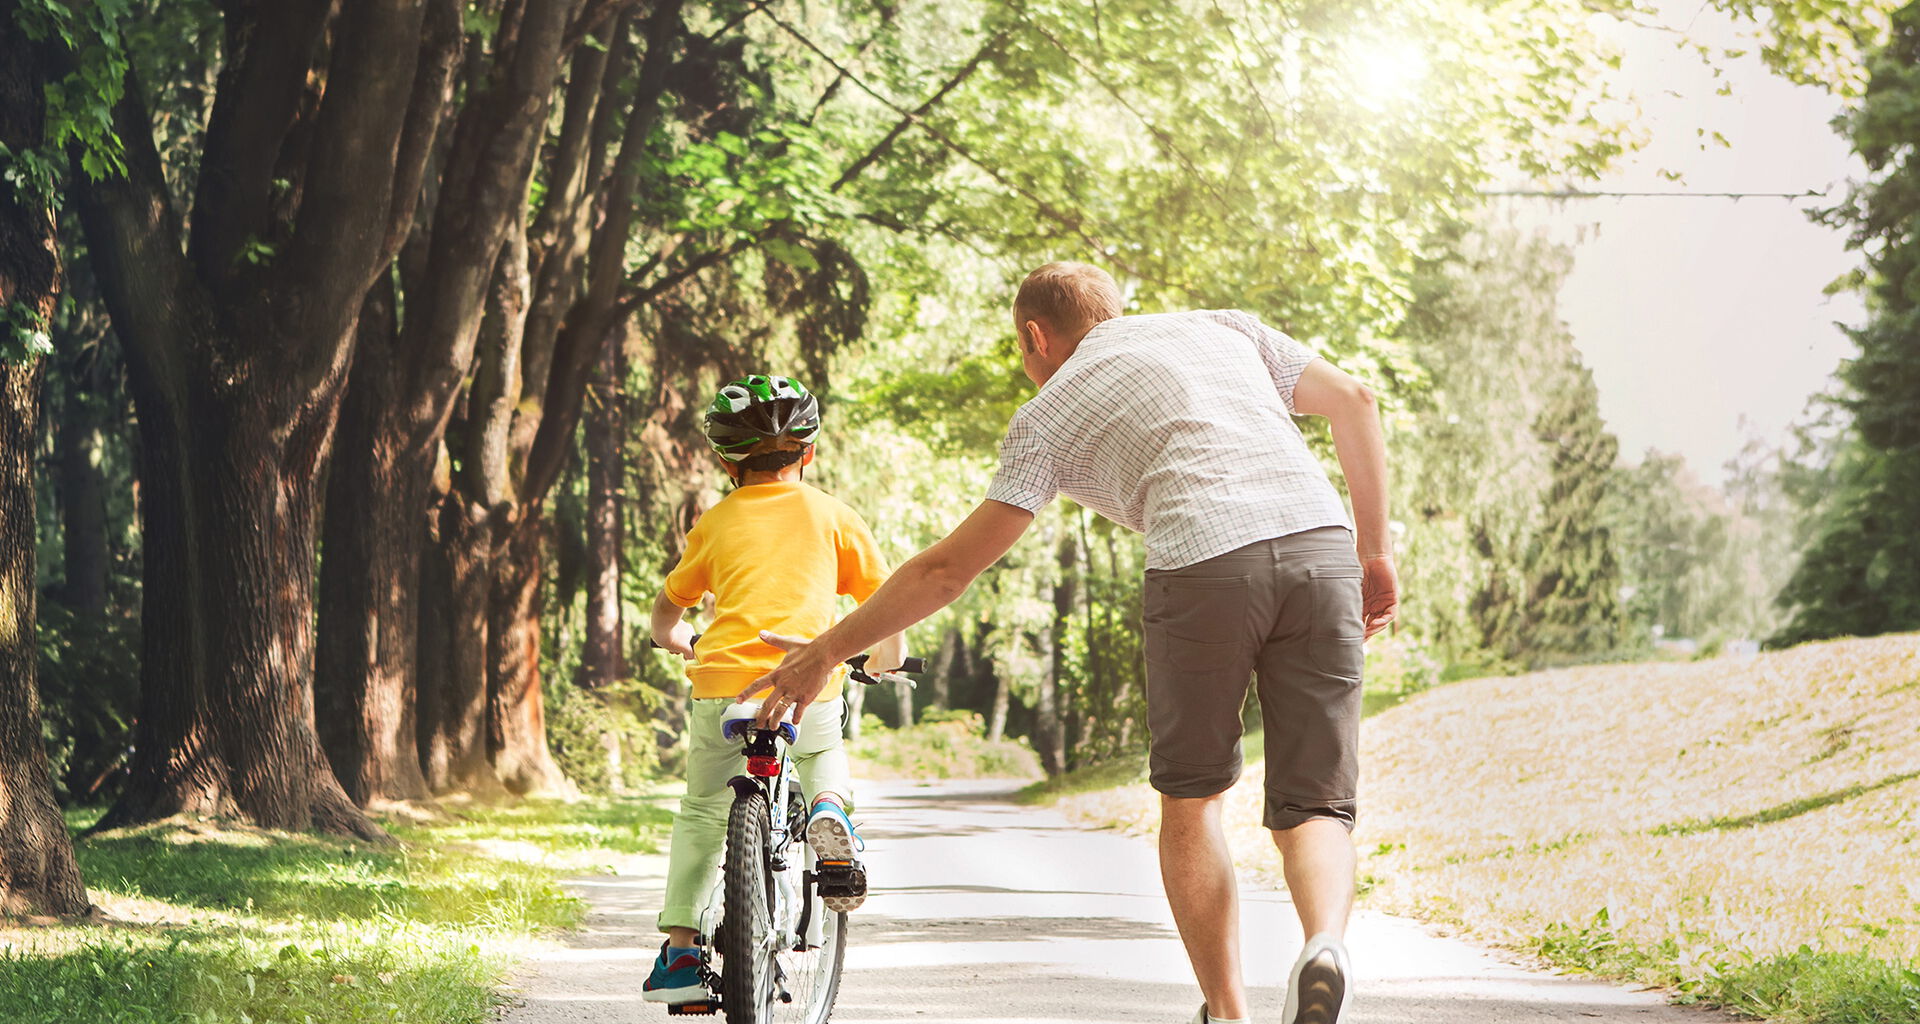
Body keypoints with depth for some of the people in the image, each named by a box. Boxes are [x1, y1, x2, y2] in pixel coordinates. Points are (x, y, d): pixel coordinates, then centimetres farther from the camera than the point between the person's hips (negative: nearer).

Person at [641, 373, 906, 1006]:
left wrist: (679, 640, 44)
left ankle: (681, 948, 10)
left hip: (722, 685, 0)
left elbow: (665, 616, 21)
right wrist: (889, 658, 30)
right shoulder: (830, 514, 11)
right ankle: (830, 807, 0)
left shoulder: (715, 523, 14)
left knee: (702, 814, 18)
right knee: (823, 754, 33)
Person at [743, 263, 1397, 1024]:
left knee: (1190, 801, 20)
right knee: (1314, 808, 9)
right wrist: (1375, 549, 25)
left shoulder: (1050, 415, 20)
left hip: (1203, 560, -3)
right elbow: (1354, 400, 20)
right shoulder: (1223, 328, 29)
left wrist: (827, 651, 28)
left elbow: (947, 569, 18)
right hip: (1321, 541, 3)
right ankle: (1324, 945, -21)